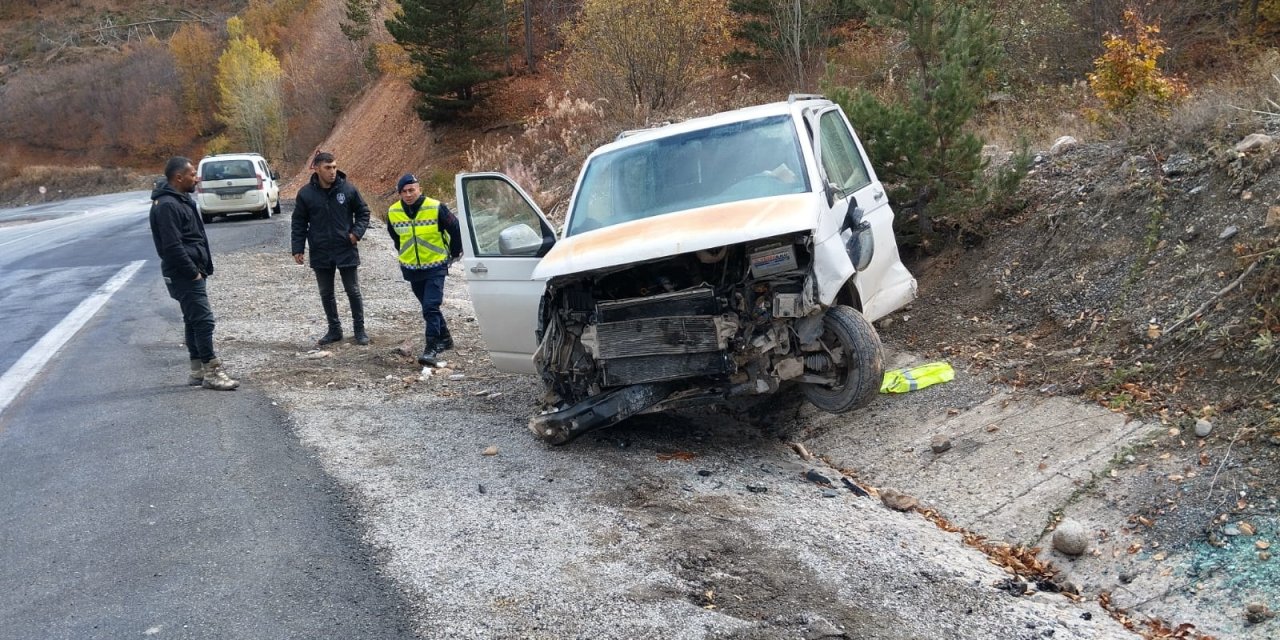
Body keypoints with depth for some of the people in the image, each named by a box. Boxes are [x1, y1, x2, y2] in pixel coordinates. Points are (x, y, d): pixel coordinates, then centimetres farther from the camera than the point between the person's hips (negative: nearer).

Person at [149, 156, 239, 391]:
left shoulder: (182, 200, 15)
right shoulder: (167, 205, -17)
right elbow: (172, 246, -22)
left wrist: (200, 269, 15)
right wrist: (194, 273, -18)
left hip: (192, 272, 11)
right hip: (184, 274, -11)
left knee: (194, 319, 13)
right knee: (203, 319, -10)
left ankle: (198, 371, 20)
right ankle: (212, 372, -7)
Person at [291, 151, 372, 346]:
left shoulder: (348, 189, -7)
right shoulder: (305, 193, -4)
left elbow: (363, 212, 5)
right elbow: (299, 223, 3)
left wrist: (357, 232, -10)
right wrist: (298, 248, -2)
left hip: (346, 251, -2)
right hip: (320, 253, 2)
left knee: (353, 291, 6)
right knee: (326, 293, 11)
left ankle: (359, 329, 19)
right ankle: (334, 329, 25)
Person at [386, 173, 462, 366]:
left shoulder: (436, 208, -16)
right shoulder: (393, 212, -5)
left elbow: (455, 228, -3)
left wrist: (454, 252, 5)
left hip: (435, 266, -5)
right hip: (411, 269, 5)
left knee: (431, 307, -15)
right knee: (429, 307, 16)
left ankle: (431, 349, -16)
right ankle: (445, 339, 34)